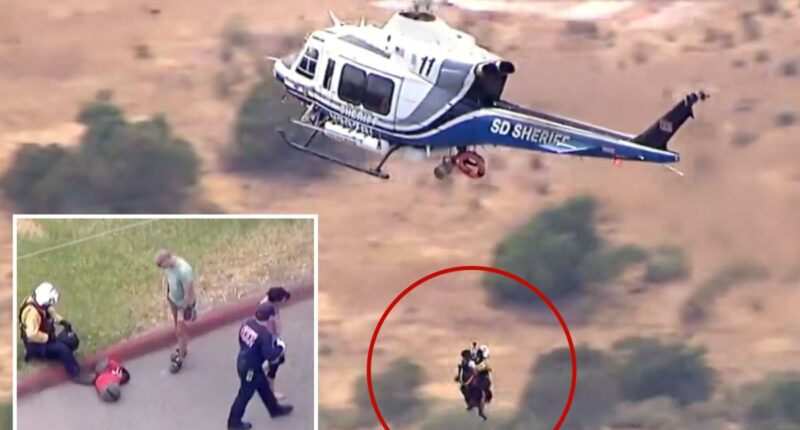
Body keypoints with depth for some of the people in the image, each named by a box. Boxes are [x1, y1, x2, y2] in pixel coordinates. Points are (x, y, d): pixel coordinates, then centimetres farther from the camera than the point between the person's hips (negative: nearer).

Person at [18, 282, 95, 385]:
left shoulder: (39, 303, -1)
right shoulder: (32, 311, -31)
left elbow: (51, 313, 17)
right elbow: (32, 334, -41)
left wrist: (62, 322, -1)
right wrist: (48, 337, -28)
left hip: (44, 340, 10)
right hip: (36, 345, -10)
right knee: (63, 349, -28)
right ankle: (76, 374, -22)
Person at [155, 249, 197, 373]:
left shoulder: (184, 271, -41)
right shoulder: (169, 265, -16)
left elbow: (189, 292, -31)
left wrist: (188, 309, -21)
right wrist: (168, 294, 16)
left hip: (184, 304, -7)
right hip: (174, 300, 7)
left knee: (180, 331, 8)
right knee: (177, 327, 26)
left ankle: (181, 358, 29)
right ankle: (182, 349, 49)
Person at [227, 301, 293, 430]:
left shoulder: (248, 323, -8)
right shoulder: (265, 334, -30)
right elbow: (270, 355, -28)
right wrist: (281, 347, -9)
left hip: (243, 361, 9)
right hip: (251, 368, -9)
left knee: (263, 387, 27)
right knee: (245, 394, 8)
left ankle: (275, 409, 46)